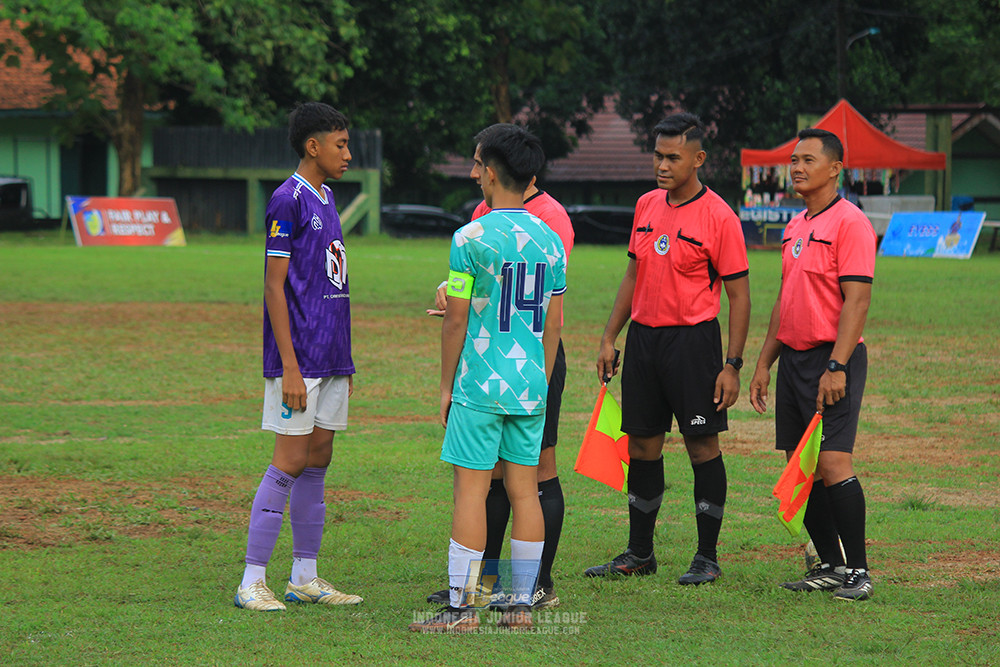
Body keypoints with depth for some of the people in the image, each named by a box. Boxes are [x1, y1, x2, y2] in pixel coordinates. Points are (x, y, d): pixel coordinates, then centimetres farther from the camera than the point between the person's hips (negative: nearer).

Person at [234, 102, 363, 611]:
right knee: (290, 464, -9)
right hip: (299, 360, -9)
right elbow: (275, 288, -15)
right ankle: (252, 582, -5)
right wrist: (289, 367, -19)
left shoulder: (325, 199, 16)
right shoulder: (287, 200, -11)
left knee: (317, 462, 10)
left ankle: (305, 578, 15)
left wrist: (344, 361, 21)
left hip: (330, 358, 9)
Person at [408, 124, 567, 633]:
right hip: (531, 382, 6)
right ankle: (521, 605, 10)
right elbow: (553, 324, 12)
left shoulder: (472, 239, -10)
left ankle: (461, 607, -3)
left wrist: (447, 386, 1)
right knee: (524, 489, 8)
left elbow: (456, 321, -8)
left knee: (470, 489, -3)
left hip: (480, 383, -6)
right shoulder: (550, 241, 7)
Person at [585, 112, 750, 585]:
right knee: (642, 445, 9)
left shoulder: (718, 217, -9)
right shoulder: (647, 206, 10)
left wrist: (733, 364, -13)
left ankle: (708, 557, 5)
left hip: (693, 338, -6)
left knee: (702, 446, -2)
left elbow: (738, 295, -8)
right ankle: (639, 554, 18)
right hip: (643, 335, 6)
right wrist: (610, 338, 14)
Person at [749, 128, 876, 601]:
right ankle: (829, 566, 15)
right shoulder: (795, 227, 16)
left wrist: (836, 367, -23)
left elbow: (856, 300, -17)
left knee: (833, 463, -14)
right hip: (793, 356, 8)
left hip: (832, 356, -8)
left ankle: (858, 571, -10)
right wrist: (764, 362, 18)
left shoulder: (849, 222, -10)